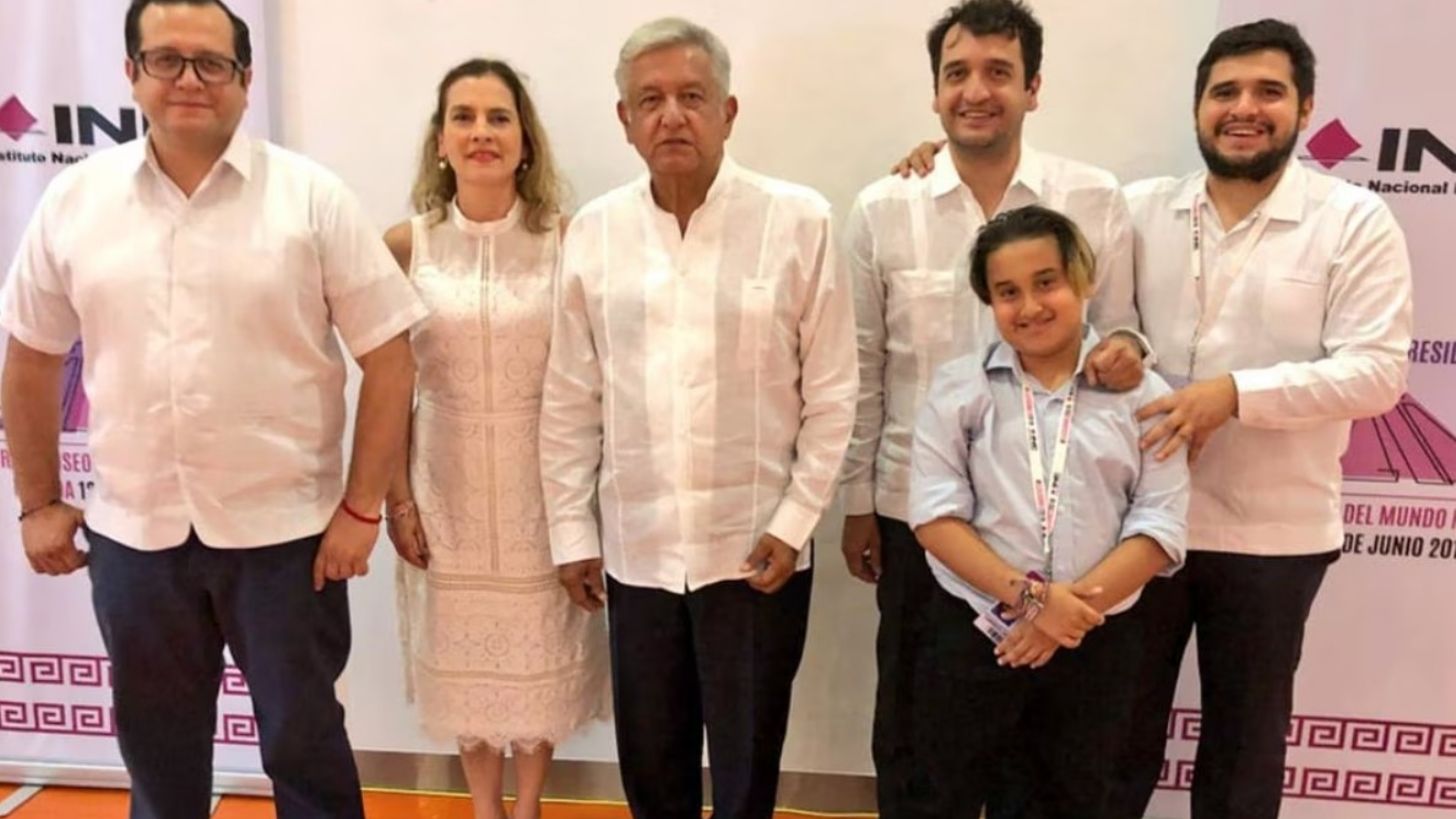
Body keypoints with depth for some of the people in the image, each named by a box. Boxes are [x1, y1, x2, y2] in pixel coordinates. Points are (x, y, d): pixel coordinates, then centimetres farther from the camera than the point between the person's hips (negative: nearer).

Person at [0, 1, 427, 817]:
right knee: (158, 753, 20)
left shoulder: (311, 197, -7)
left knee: (304, 747, 11)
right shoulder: (74, 199, 2)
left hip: (284, 530, -3)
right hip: (132, 533, 3)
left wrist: (363, 507, -9)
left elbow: (389, 357, -7)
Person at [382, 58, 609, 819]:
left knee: (540, 645, 13)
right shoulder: (406, 244, -5)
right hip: (448, 480, 1)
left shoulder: (567, 240, -8)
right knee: (464, 648, 15)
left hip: (542, 479, -1)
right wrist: (397, 499, -1)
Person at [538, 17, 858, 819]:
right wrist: (573, 530, 5)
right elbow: (570, 398, 5)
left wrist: (793, 523, -7)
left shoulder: (798, 220, -7)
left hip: (754, 548, -2)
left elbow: (831, 391, -4)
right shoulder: (594, 230, 1)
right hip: (636, 551, 3)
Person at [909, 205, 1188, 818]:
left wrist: (1069, 614, -16)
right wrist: (1027, 595, -18)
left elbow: (1160, 527, -5)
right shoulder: (959, 387, -1)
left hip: (1095, 643, 1)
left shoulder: (1141, 395, 0)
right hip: (972, 635, 0)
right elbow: (935, 515, -7)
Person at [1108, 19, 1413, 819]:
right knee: (1119, 722, 17)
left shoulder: (1356, 221, -5)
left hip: (1273, 534, -2)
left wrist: (1236, 393, -24)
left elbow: (1375, 371, -12)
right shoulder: (1140, 208, 3)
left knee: (1246, 737, 17)